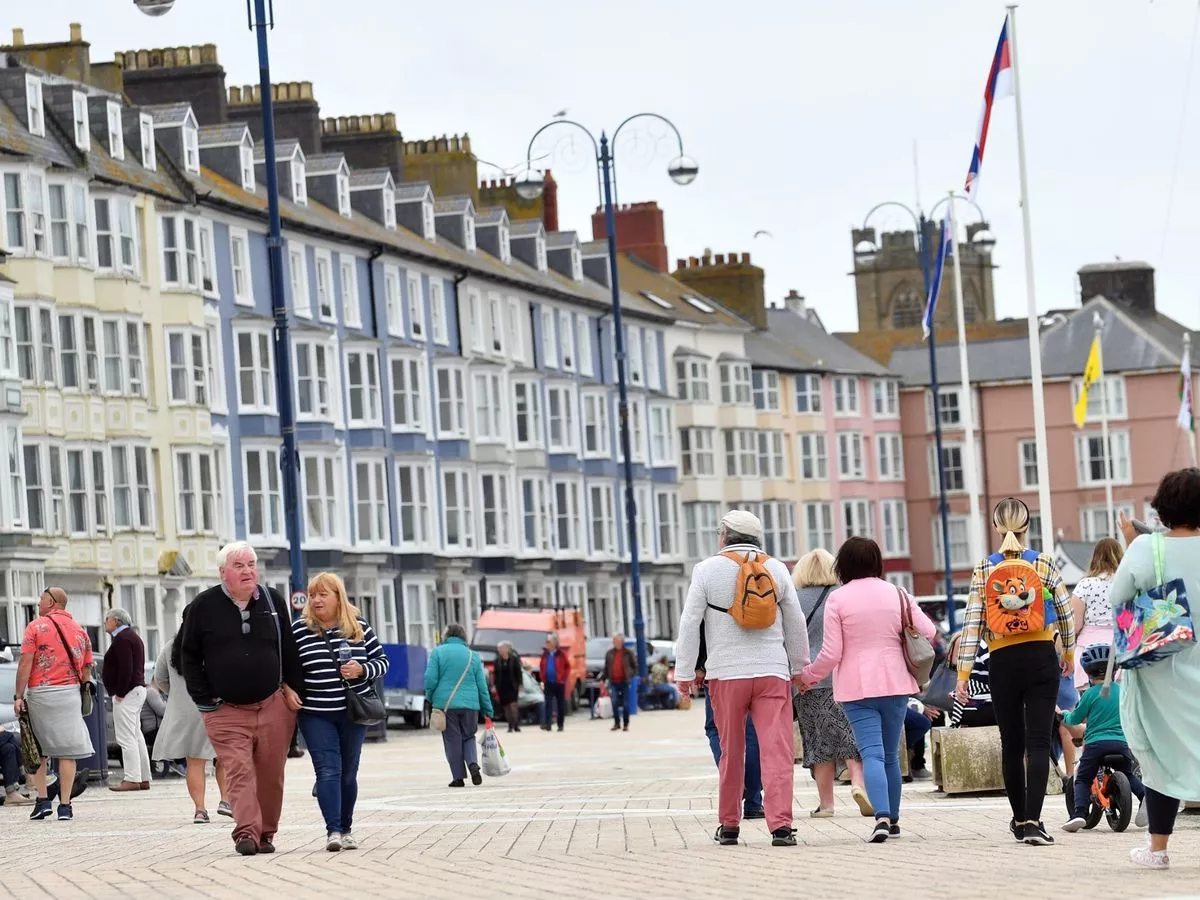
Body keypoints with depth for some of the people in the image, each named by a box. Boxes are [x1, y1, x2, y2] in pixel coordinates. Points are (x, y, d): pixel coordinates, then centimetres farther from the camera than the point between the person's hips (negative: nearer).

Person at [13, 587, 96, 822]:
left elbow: (25, 664, -8)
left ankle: (42, 800, 4)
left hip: (39, 693, -3)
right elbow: (87, 669, 12)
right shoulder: (79, 631, 12)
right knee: (67, 752, 0)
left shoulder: (36, 627, -2)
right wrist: (85, 687, 18)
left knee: (38, 750, 10)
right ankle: (65, 806, -1)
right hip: (69, 694, 3)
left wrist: (19, 696, -7)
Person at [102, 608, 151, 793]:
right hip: (138, 689, 11)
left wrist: (120, 693, -20)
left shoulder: (122, 639, -12)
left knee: (126, 738, -11)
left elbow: (125, 669, -21)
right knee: (136, 737, 12)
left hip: (127, 692, -11)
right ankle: (144, 779, 13)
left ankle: (132, 779, -14)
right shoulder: (132, 636, 21)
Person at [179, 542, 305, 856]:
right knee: (239, 772, -13)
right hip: (226, 710, -2)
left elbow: (290, 651, 15)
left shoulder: (273, 603, 8)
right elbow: (189, 656, 6)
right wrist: (203, 699, -1)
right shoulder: (203, 607, 1)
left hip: (273, 706, 2)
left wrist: (294, 690, 6)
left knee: (271, 775, 3)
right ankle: (246, 832, -20)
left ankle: (266, 833, 13)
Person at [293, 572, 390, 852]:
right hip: (316, 715, -2)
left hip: (353, 713, 2)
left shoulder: (359, 627, 1)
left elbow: (382, 661, 5)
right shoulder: (298, 629, -2)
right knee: (327, 770, -12)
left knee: (348, 773, 9)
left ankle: (346, 829, 20)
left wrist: (362, 670, -13)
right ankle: (333, 831, -17)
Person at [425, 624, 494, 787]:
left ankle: (458, 777, 2)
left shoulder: (438, 652, 1)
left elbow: (430, 680, -5)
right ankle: (473, 763, -11)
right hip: (470, 704, 2)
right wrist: (488, 712, 12)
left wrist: (430, 698, 14)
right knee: (468, 737, 15)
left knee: (452, 740, 4)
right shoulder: (473, 656, 8)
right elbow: (482, 686, 8)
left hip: (445, 704, -2)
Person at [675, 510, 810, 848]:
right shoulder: (776, 569, 7)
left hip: (726, 673, -1)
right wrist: (799, 666, 25)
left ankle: (729, 825, 18)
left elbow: (690, 623, -1)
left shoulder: (707, 569, 0)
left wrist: (684, 672, 4)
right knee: (777, 749, -6)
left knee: (731, 751, 10)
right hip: (773, 672, 1)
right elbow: (796, 623, 13)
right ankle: (781, 824, -16)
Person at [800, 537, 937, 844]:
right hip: (895, 683, 3)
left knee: (872, 753, -9)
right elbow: (929, 632, 2)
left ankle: (882, 817, -26)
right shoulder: (896, 594, 3)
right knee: (891, 754, 15)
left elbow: (831, 653, -7)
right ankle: (892, 819, 20)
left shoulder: (837, 599, -6)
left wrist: (808, 677, 10)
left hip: (857, 687, -3)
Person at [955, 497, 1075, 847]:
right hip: (1042, 659, -1)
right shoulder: (1043, 563, -1)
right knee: (1038, 741, -4)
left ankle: (1020, 819, 23)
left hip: (1002, 662, 1)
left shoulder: (984, 569, 0)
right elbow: (1066, 612, 7)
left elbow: (972, 623, -4)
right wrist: (1069, 652, 24)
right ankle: (1033, 820, -16)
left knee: (1012, 743, 13)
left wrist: (963, 674, -2)